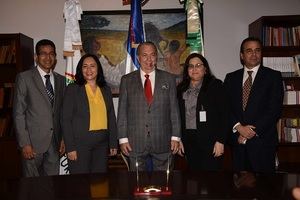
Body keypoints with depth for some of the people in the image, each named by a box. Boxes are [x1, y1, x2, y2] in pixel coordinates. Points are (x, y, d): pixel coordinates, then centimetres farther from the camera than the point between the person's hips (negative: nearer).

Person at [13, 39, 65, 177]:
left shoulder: (61, 80, 10)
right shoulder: (24, 78, -3)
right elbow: (18, 113, -6)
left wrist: (63, 138, 7)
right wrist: (24, 143, -12)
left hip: (55, 142, 4)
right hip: (33, 141, -4)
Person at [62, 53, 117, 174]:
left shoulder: (106, 90, 11)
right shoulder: (72, 89, -1)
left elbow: (111, 118, 13)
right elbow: (66, 120, -5)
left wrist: (113, 144, 8)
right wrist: (70, 147, -10)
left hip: (102, 143, 4)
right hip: (80, 142, -4)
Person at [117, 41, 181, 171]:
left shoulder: (168, 79, 6)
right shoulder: (127, 80, 5)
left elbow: (174, 109, 5)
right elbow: (122, 111, 4)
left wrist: (175, 137, 0)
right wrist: (123, 138, -2)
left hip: (163, 141, 0)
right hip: (135, 143, 0)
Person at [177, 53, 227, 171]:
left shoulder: (215, 85, 0)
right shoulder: (181, 88, 12)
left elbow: (223, 114, -6)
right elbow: (178, 115, 12)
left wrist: (220, 141, -12)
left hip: (209, 139, -4)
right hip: (188, 141, 4)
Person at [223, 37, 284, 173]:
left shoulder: (273, 76, 2)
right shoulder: (231, 78, 11)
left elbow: (275, 109, -7)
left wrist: (253, 131, -12)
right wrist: (239, 127, -11)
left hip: (262, 141, -2)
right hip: (238, 140, 2)